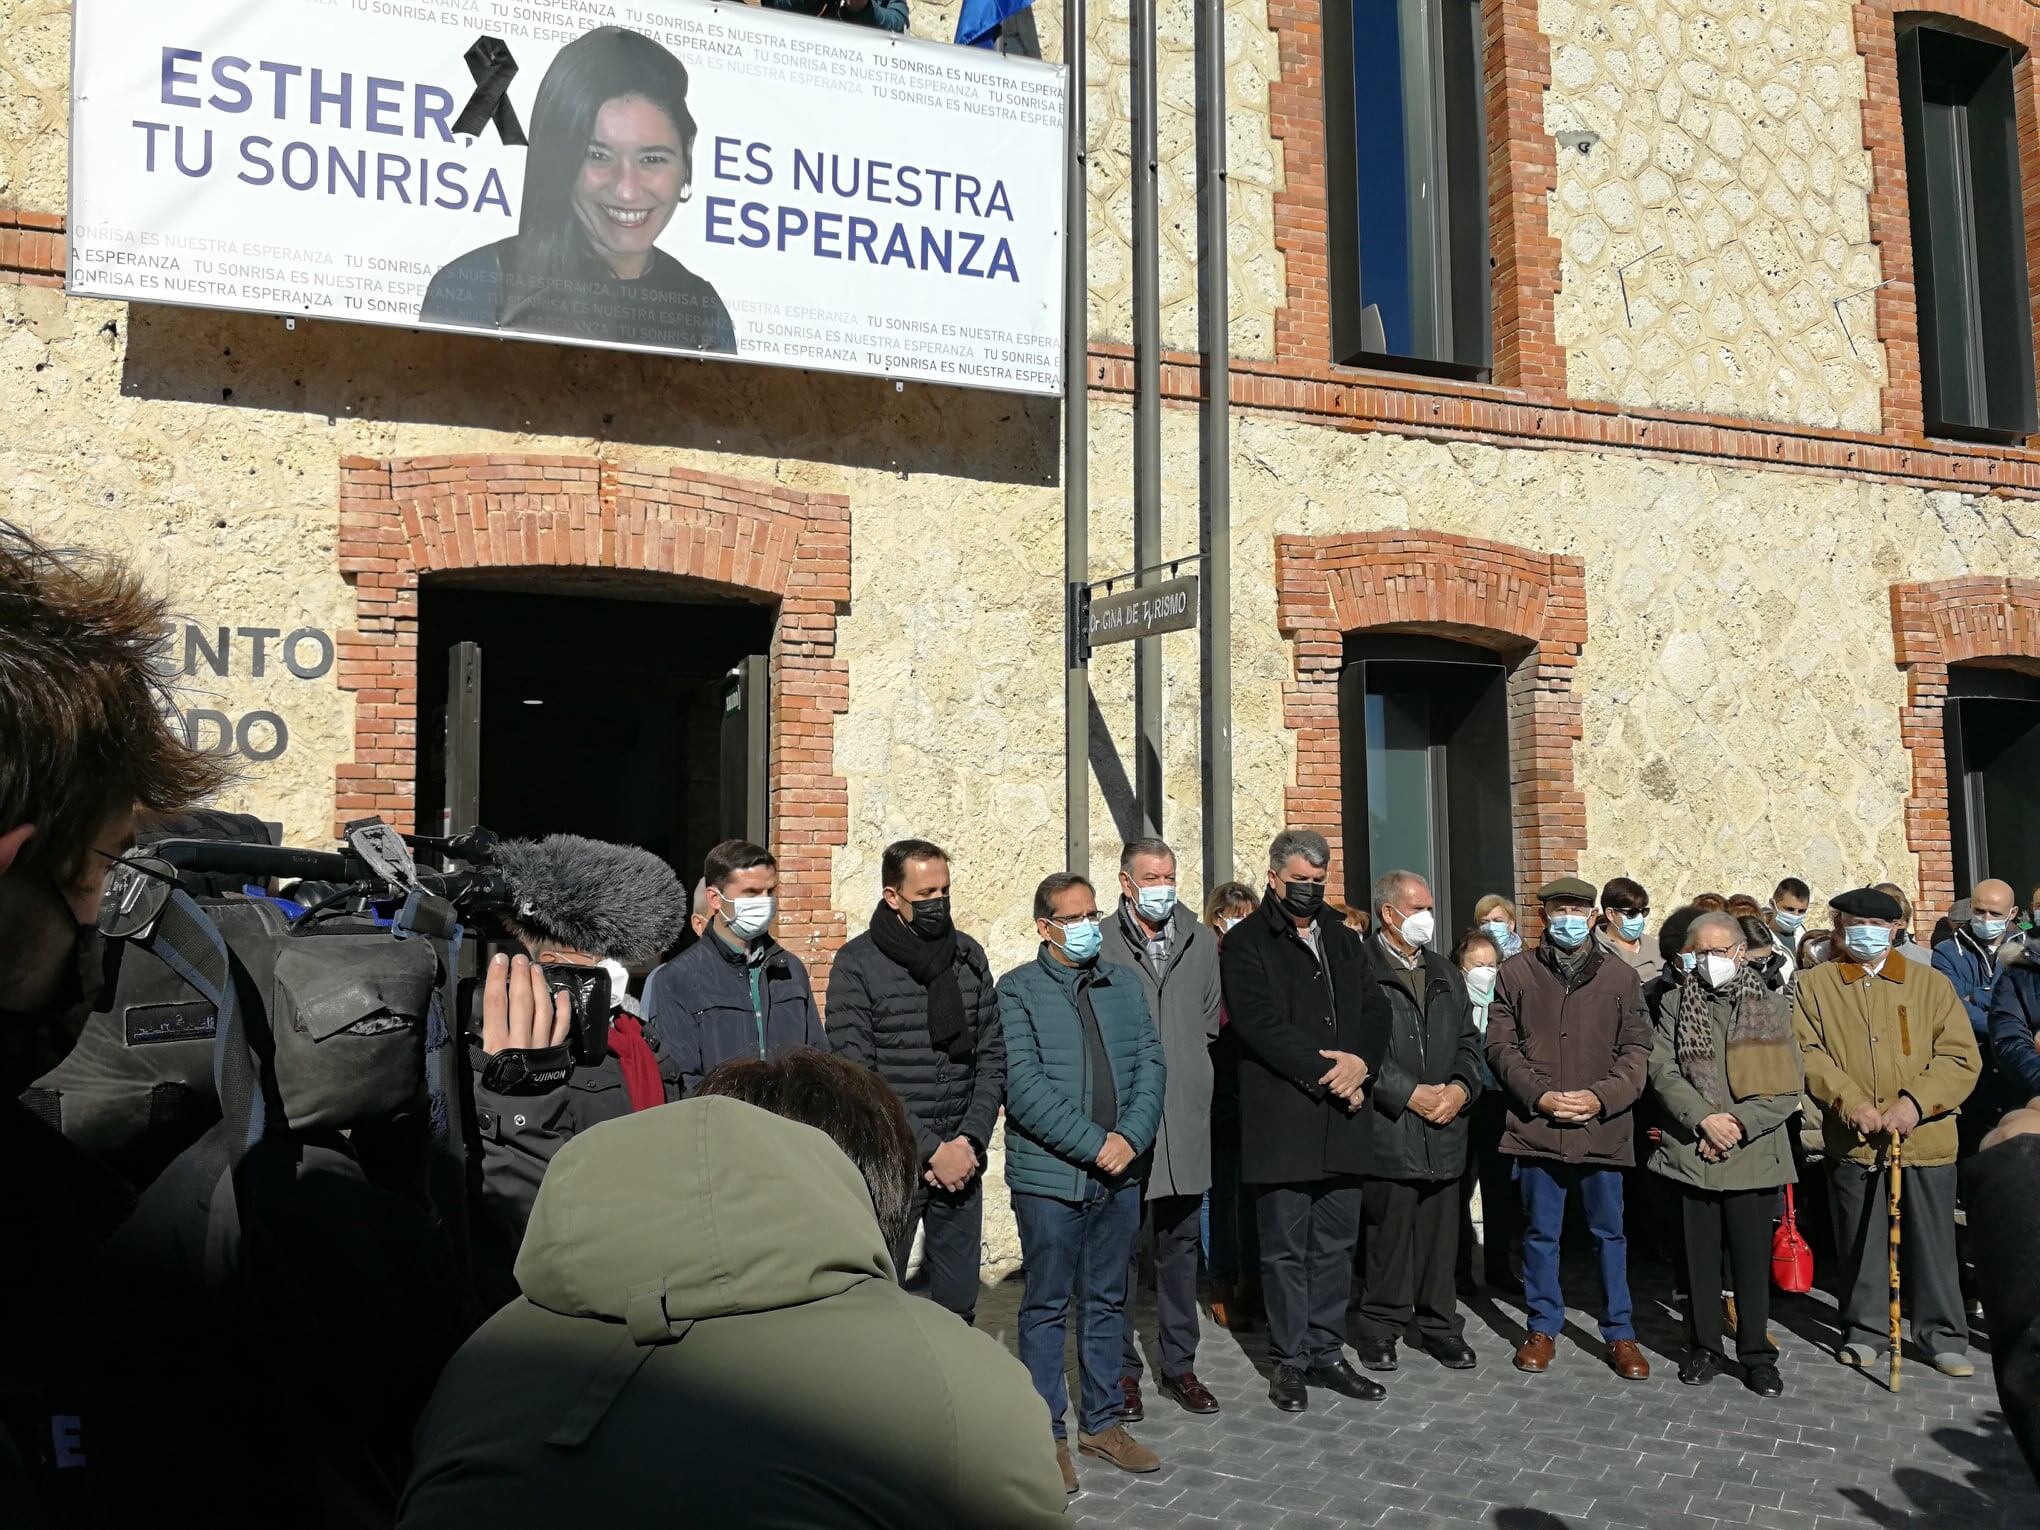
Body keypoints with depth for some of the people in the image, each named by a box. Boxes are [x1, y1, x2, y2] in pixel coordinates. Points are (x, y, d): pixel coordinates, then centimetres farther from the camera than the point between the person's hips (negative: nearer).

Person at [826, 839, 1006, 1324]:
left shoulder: (969, 956, 7)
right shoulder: (858, 965, -6)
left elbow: (992, 1059, 8)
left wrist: (969, 1141, -5)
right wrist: (931, 1149, -13)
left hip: (960, 1161, 4)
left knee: (959, 1304, 10)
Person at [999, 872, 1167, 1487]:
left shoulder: (1124, 985, 9)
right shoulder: (1018, 990, -7)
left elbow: (1150, 1065, 3)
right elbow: (1024, 1087, -16)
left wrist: (1131, 1137, -12)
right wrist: (1095, 1144, -18)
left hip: (1119, 1172, 5)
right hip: (1049, 1176, -5)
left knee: (1108, 1301, 15)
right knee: (1047, 1307, 6)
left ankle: (1103, 1421, 28)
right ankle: (1047, 1434, 19)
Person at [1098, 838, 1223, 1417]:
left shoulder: (1200, 942, 7)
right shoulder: (1102, 945, -6)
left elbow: (1211, 1021, 15)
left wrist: (1186, 1069, 8)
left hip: (1186, 1119, 4)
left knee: (1180, 1246, 14)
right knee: (1120, 1248, 5)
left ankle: (1179, 1364, 26)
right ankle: (1122, 1368, 18)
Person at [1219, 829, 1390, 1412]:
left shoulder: (1344, 941, 17)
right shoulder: (1246, 944, -3)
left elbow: (1375, 1013, 12)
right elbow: (1262, 1025, -13)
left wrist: (1360, 1064, -7)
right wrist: (1325, 1073, -14)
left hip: (1342, 1117, 6)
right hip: (1281, 1120, -5)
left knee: (1335, 1244, 11)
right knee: (1286, 1247, 3)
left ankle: (1327, 1352, 23)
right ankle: (1290, 1360, 15)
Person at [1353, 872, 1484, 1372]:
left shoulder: (1446, 974, 18)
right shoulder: (1360, 970, -6)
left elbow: (1468, 1040, 18)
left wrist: (1461, 1087, -1)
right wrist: (1410, 1093, -14)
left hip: (1444, 1126, 6)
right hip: (1386, 1127, -6)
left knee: (1441, 1232, 9)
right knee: (1387, 1232, 1)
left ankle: (1439, 1325, 22)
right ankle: (1380, 1327, 14)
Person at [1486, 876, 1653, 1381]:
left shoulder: (1621, 976, 4)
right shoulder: (1517, 972, 3)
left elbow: (1636, 1050, 1)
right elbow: (1500, 1044, 0)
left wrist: (1601, 1097, -13)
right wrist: (1539, 1095, -12)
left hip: (1603, 1127, 0)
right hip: (1536, 1125, 0)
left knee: (1609, 1233, 11)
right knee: (1540, 1233, 11)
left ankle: (1619, 1333, 24)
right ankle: (1543, 1327, 25)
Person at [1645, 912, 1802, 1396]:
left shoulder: (1772, 1005, 4)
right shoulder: (1676, 1007, 6)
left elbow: (1786, 1087, -1)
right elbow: (1663, 1072, -3)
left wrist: (1738, 1125, -11)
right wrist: (1704, 1119, -15)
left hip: (1753, 1153, -1)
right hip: (1691, 1151, 1)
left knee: (1752, 1257, 4)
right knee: (1700, 1255, 8)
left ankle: (1757, 1354, 17)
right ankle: (1705, 1347, 21)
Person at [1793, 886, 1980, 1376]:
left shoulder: (1931, 982, 4)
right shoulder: (1813, 985, 4)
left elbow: (1961, 1057, -1)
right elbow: (1808, 1054, -3)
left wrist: (1915, 1103, -14)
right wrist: (1851, 1103, -17)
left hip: (1925, 1139, 0)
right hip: (1852, 1141, 0)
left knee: (1933, 1244, 8)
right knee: (1859, 1244, 9)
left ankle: (1943, 1336, 24)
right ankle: (1866, 1332, 24)